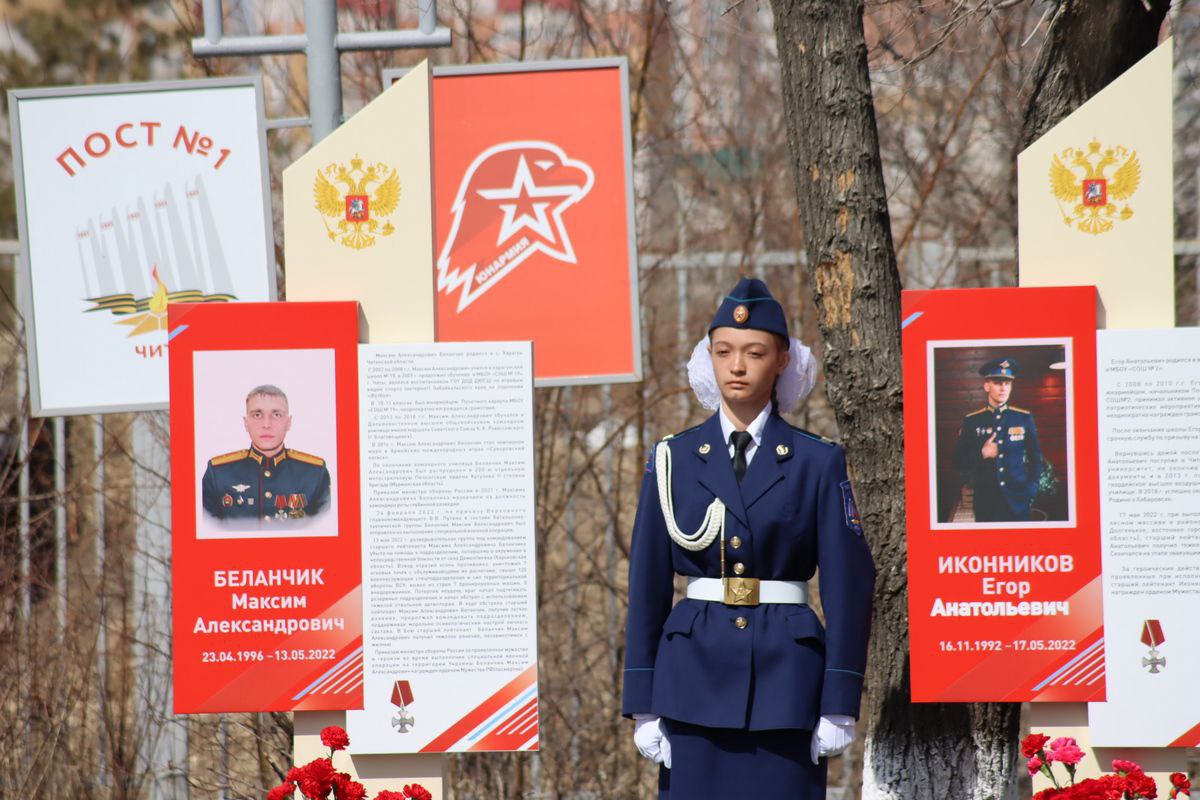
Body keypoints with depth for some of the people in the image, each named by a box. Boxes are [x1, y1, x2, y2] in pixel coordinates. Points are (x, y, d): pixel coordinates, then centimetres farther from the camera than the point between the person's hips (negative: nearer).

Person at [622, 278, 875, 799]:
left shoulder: (817, 463, 3)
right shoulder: (674, 460, 7)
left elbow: (848, 585, 1)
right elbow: (648, 586, 7)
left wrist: (839, 707, -5)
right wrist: (643, 706, 3)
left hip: (786, 679, -1)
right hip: (696, 670, 1)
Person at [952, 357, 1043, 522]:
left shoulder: (1024, 419, 5)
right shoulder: (972, 422, 2)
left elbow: (1035, 459, 12)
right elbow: (959, 464, 3)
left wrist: (1031, 491, 2)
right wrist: (981, 454, -14)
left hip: (1018, 501, 1)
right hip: (986, 501, -1)